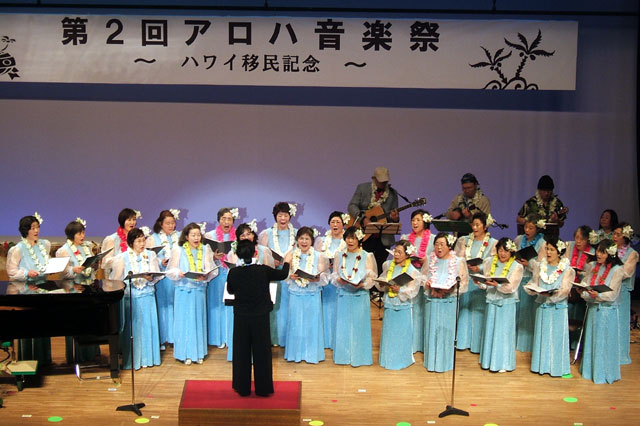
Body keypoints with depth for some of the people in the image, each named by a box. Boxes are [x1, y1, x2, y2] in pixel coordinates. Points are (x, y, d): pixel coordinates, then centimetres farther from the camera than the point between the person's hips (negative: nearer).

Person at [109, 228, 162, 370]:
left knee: (148, 325, 4)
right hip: (130, 296, -2)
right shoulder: (123, 258, 2)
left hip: (147, 295, 2)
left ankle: (147, 357, 15)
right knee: (131, 328, -1)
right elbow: (117, 279, -1)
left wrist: (150, 278, -17)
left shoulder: (151, 255, 9)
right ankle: (131, 360, 7)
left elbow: (157, 275, 2)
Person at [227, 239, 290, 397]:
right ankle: (263, 388, 19)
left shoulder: (233, 273, -10)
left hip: (241, 318, 1)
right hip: (260, 318, -1)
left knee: (242, 353, 13)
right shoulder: (263, 270, -13)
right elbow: (283, 274, 4)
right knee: (262, 353, 11)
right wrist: (287, 262, 23)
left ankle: (243, 388, 22)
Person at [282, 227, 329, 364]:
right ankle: (296, 353, 19)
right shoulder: (291, 255, 2)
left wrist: (317, 279, -19)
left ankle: (312, 353, 17)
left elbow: (325, 276, 0)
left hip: (313, 295, -1)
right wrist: (290, 276, -16)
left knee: (312, 323, 4)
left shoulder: (319, 256, -1)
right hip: (295, 294, 1)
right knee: (296, 323, 6)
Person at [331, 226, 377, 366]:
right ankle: (343, 355, 18)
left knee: (358, 325, 1)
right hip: (344, 295, 3)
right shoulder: (339, 255, 7)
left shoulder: (367, 256, -2)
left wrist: (362, 284, -21)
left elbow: (371, 277, -4)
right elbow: (334, 274, 9)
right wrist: (338, 280, -12)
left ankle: (357, 356, 10)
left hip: (360, 296, -3)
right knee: (343, 325, 7)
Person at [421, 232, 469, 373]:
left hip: (449, 301, -2)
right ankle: (431, 361, 16)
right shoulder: (430, 260, 8)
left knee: (446, 331, 1)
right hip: (431, 301, 2)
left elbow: (463, 282, -3)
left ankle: (444, 362, 11)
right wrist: (427, 284, -11)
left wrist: (451, 288, -18)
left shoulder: (458, 262, 0)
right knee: (431, 330, 6)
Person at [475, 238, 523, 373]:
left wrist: (497, 285, -29)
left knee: (504, 331, -1)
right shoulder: (490, 262, 7)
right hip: (492, 301, 4)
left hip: (507, 302, -4)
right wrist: (481, 283, -15)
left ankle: (503, 363, 7)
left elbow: (511, 287, -14)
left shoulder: (516, 267, -5)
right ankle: (488, 360, 20)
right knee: (489, 330, 9)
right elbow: (485, 282, 7)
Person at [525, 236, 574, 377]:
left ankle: (557, 366, 8)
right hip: (542, 307, 3)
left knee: (557, 337, 0)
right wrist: (530, 289, -15)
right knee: (542, 335, 7)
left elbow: (564, 291, -12)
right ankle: (542, 364, 17)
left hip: (558, 308, -3)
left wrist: (551, 294, -28)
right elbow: (534, 286, 7)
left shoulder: (567, 270, -2)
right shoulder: (540, 266, 9)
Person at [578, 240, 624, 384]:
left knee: (604, 343, -1)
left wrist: (597, 295, -31)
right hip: (593, 309, 6)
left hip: (607, 311, -6)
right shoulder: (594, 267, 11)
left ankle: (604, 373, 10)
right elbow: (585, 284, 7)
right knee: (591, 340, 12)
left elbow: (612, 295, -14)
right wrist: (583, 292, -15)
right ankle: (590, 370, 25)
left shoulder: (617, 270, -7)